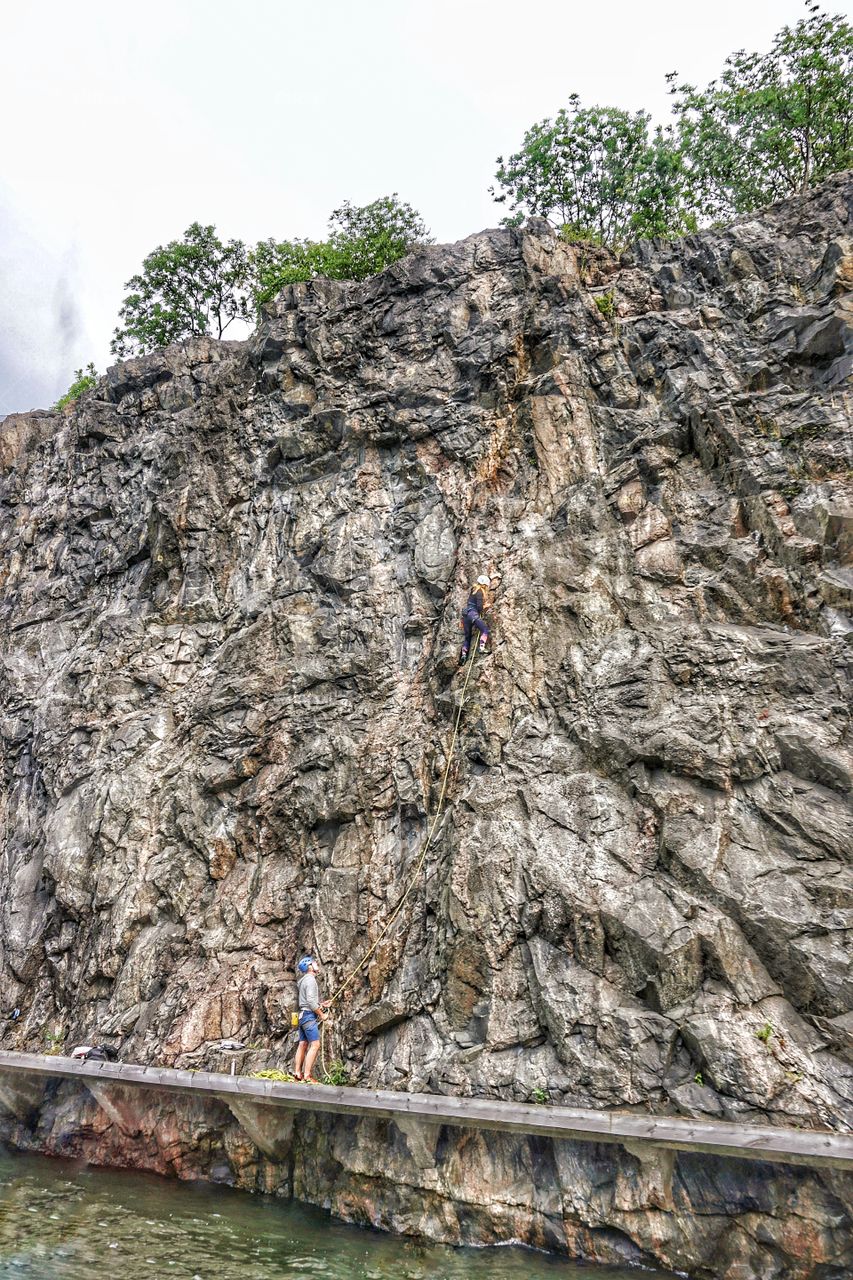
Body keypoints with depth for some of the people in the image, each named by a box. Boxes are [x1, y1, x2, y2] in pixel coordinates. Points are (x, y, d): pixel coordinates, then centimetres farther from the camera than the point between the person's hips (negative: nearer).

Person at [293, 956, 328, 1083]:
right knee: (315, 1045, -12)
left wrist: (320, 1005, 18)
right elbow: (311, 1001, -20)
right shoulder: (310, 979, -12)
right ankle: (307, 1075, -15)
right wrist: (321, 1014, -12)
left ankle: (297, 1073, 10)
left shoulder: (304, 980, 19)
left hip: (302, 1015, 10)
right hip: (309, 1015, -10)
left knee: (303, 1044, 10)